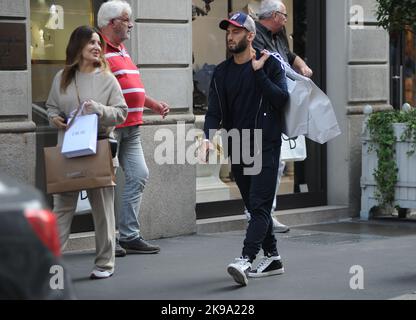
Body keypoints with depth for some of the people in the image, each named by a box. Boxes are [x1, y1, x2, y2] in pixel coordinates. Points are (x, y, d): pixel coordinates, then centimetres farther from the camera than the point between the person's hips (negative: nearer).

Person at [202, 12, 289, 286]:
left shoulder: (269, 65, -1)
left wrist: (259, 72, -15)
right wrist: (208, 137, -14)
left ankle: (245, 261, -24)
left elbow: (282, 98, -14)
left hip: (265, 147, -5)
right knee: (255, 206, 11)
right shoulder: (222, 72, 11)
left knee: (259, 204, -14)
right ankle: (272, 258, 21)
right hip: (237, 149, 6)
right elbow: (215, 111, 4)